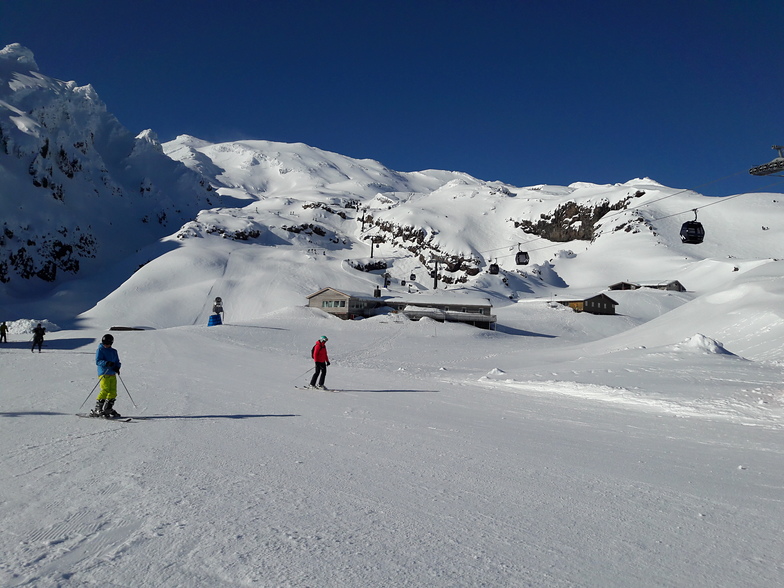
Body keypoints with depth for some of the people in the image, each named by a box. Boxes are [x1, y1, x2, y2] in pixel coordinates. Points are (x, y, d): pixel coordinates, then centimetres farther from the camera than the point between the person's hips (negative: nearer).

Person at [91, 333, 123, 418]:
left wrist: (117, 367, -1)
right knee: (105, 390, -16)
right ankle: (97, 409, -9)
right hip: (103, 373, -6)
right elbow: (98, 361, -9)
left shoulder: (114, 351, 18)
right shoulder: (100, 350, 1)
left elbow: (117, 362, 21)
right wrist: (106, 363, -25)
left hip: (112, 374, 6)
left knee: (113, 392, 3)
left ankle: (108, 409, 16)